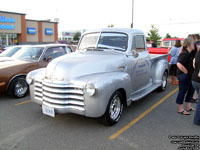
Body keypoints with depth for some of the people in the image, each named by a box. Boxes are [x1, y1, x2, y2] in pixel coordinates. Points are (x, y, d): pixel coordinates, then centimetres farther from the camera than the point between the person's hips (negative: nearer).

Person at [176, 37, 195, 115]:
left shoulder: (187, 53, 11)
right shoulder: (185, 54, -21)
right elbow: (179, 64, -34)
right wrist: (186, 72, -23)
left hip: (188, 77, 10)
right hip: (184, 76, -10)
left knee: (191, 90, 18)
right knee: (182, 91, 0)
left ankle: (188, 107, 31)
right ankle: (180, 109, 13)